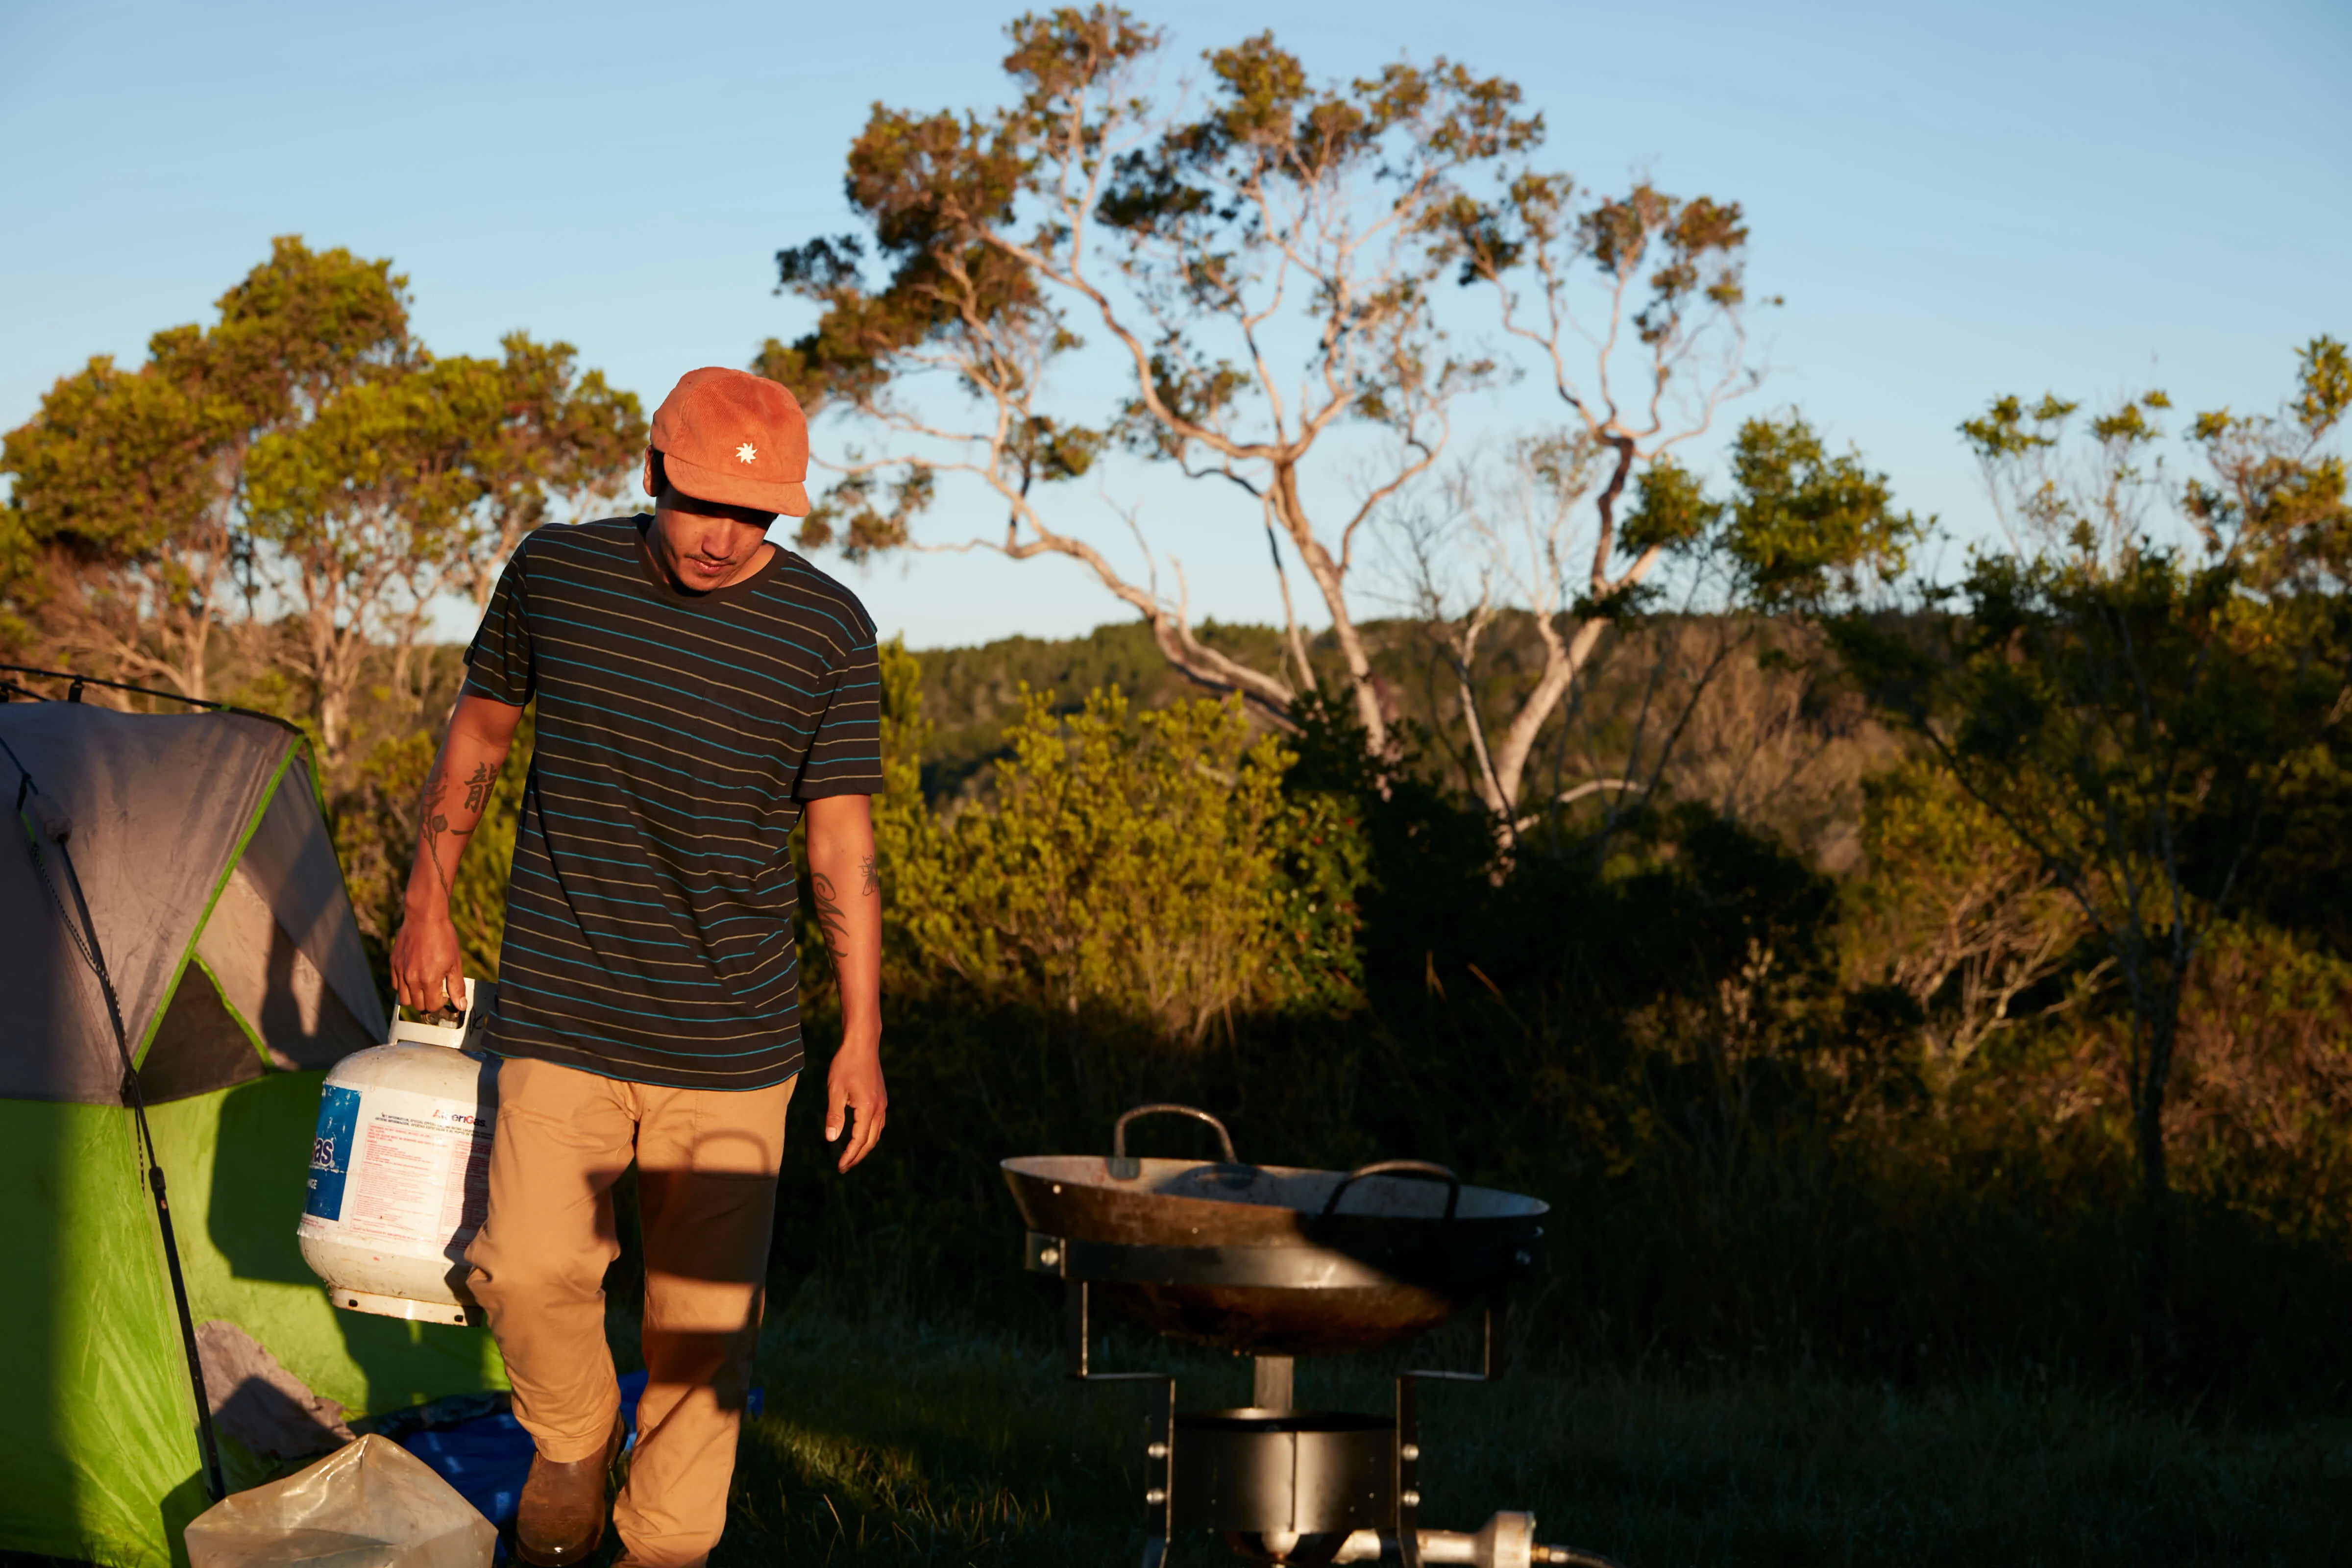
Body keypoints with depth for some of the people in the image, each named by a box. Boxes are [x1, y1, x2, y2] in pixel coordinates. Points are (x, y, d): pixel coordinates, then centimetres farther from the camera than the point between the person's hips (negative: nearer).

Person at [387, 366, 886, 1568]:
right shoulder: (556, 574, -1)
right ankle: (570, 1447, 12)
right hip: (559, 1017, 0)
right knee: (530, 1267, -17)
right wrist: (427, 907, 14)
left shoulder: (825, 632, -4)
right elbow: (479, 732, 15)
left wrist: (862, 1038, 1)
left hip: (732, 1041, 0)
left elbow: (843, 847, 1)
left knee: (707, 1311, 2)